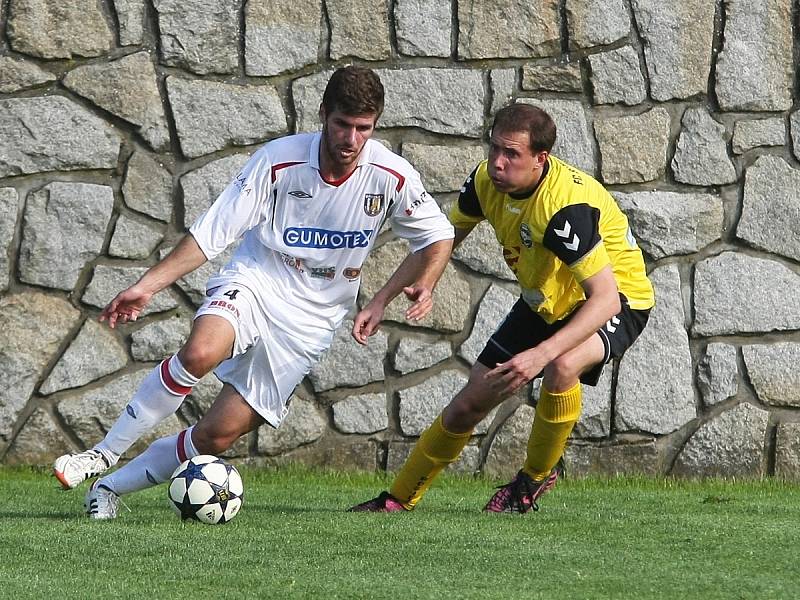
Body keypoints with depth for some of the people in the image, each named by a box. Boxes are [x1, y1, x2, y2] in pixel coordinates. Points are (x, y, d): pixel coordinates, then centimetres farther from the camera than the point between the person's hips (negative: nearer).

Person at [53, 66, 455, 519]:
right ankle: (104, 455, -22)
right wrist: (147, 287, -15)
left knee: (219, 435, -7)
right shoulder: (279, 160, -14)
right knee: (200, 352, -36)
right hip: (255, 281, -1)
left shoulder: (392, 176, -10)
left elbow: (438, 236, 8)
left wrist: (422, 286, -11)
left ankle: (112, 486, 11)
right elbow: (212, 232, -9)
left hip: (310, 321, 2)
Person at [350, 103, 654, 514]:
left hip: (618, 299, -7)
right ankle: (399, 500, 24)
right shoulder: (486, 181, -14)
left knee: (562, 367, -37)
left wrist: (542, 354, -49)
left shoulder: (566, 206, -36)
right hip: (544, 303, 7)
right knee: (468, 405, 5)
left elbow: (605, 297, -40)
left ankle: (538, 476, -11)